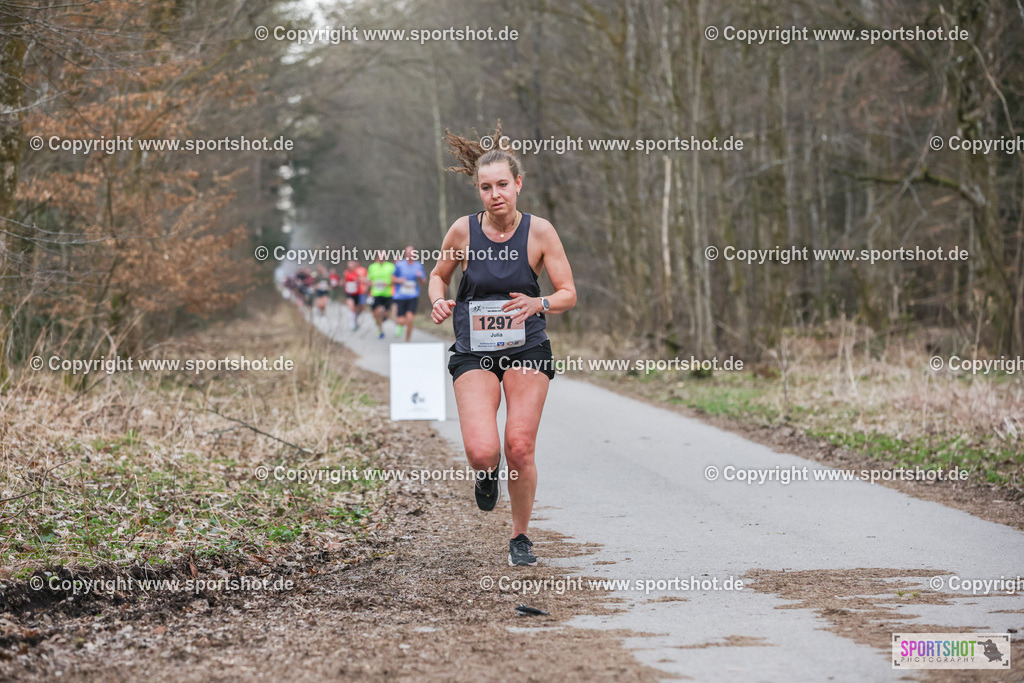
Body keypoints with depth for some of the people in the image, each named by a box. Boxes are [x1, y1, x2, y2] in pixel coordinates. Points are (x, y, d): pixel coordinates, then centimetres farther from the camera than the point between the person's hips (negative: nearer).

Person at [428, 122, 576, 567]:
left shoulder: (539, 231, -7)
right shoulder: (464, 231, -5)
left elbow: (568, 295, -4)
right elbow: (438, 275, 12)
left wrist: (538, 304, -24)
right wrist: (439, 301, -10)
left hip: (527, 350, 0)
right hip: (473, 354, 0)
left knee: (520, 449, -7)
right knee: (482, 452, -18)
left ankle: (520, 537, 17)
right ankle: (487, 475, 22)